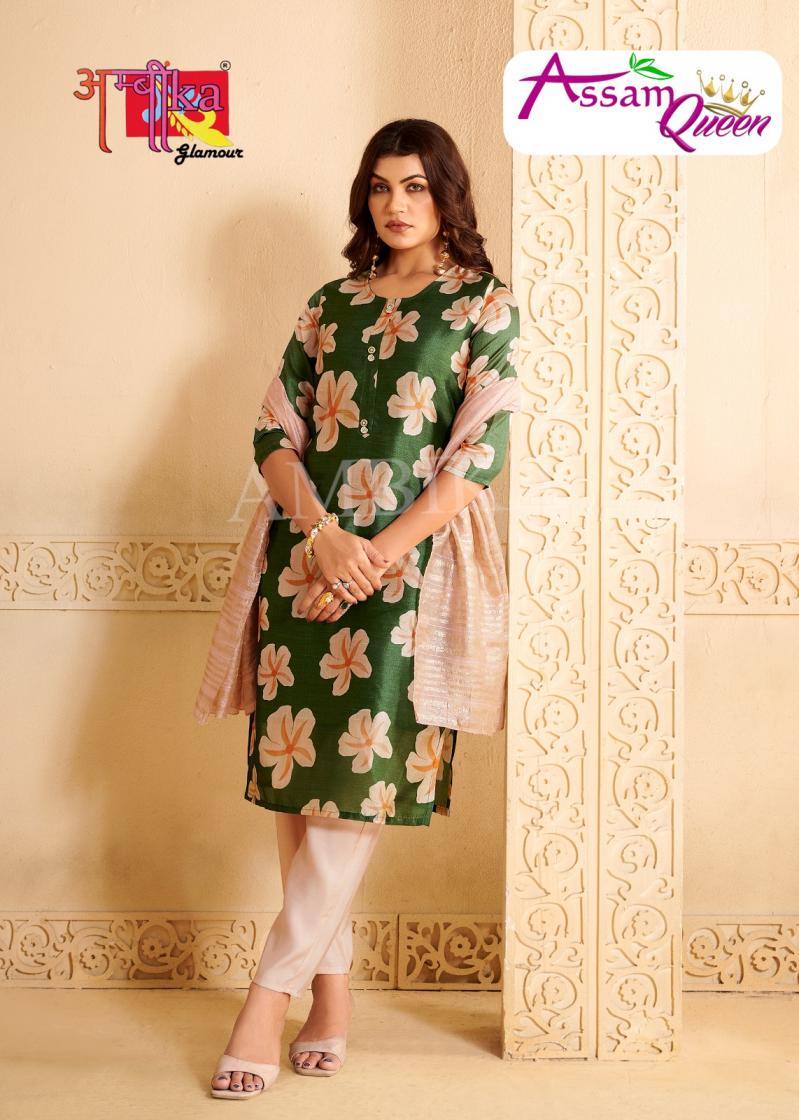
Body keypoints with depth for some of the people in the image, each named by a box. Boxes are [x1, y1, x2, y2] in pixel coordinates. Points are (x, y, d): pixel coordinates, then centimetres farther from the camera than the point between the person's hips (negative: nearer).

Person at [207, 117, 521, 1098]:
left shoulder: (484, 306, 5)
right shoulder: (330, 305, 15)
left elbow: (481, 449, -6)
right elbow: (273, 431, 7)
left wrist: (383, 551, -14)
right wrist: (322, 532, -11)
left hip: (408, 564, -4)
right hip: (307, 558, 4)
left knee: (360, 777, -9)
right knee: (297, 769, 2)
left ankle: (268, 996, -1)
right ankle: (331, 1002, 13)